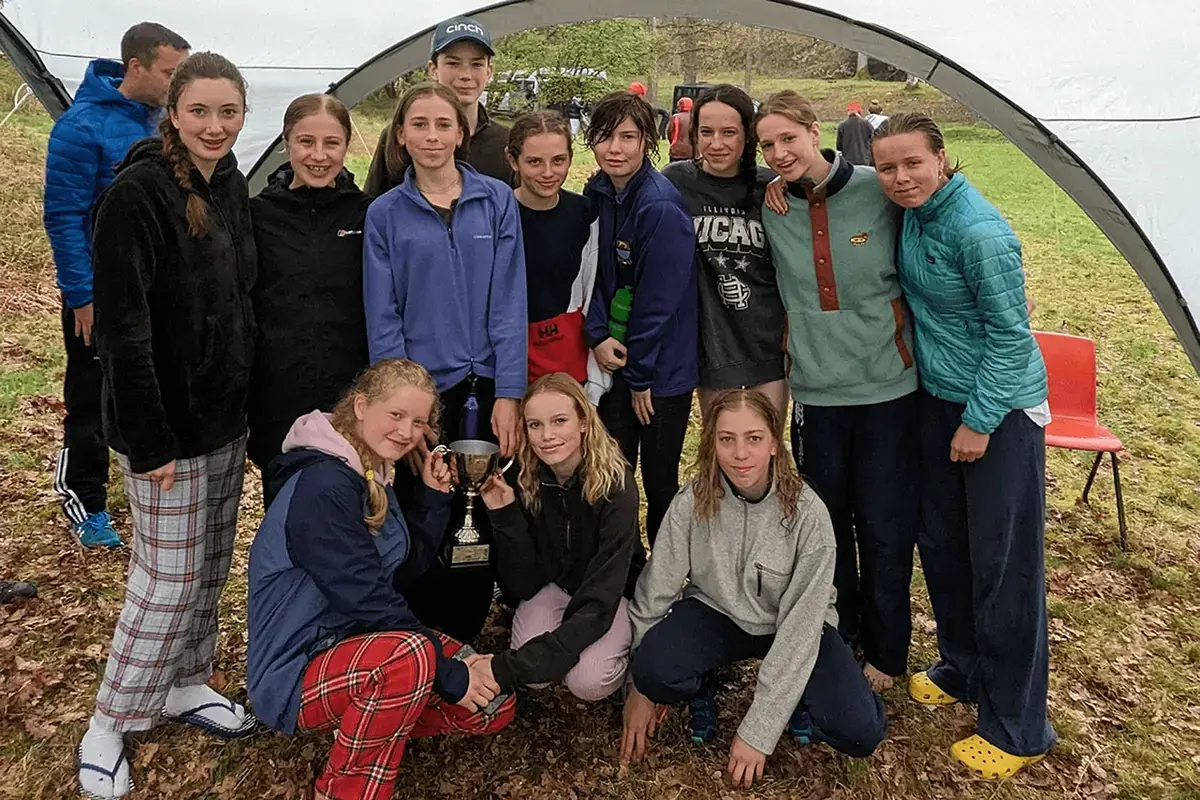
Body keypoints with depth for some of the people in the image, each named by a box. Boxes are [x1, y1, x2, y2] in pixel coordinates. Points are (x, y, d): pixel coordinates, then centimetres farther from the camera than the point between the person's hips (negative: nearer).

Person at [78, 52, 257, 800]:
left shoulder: (232, 185, 6)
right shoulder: (138, 193, -18)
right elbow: (123, 328, -20)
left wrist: (253, 404, 11)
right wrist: (148, 440, -20)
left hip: (227, 413, 7)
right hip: (168, 421, -7)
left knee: (212, 565, 17)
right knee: (170, 577, 1)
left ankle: (187, 685, 36)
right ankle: (109, 724, 21)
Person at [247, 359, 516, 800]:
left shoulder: (373, 475, 6)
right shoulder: (323, 484, -23)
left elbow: (405, 572, 7)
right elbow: (366, 599, -26)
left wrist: (433, 497, -2)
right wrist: (447, 672, -21)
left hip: (361, 648, 8)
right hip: (298, 673, -8)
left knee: (495, 703, -2)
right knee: (411, 655, -38)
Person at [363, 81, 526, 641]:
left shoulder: (496, 201, 3)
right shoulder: (385, 214, 4)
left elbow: (508, 302, -2)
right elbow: (382, 318, 1)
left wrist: (508, 394, -9)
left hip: (487, 389, 1)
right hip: (422, 389, 0)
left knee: (483, 520, 7)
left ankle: (466, 641, 25)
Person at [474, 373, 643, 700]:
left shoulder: (615, 485, -28)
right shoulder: (526, 480, -17)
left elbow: (598, 604, -32)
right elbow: (526, 585, -14)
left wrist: (510, 668, -39)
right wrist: (505, 516, -31)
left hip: (613, 593, -2)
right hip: (554, 586, 3)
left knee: (588, 681, -28)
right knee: (535, 673, -25)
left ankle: (623, 650, 4)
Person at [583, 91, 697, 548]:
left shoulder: (661, 207, -19)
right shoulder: (597, 194, 3)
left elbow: (660, 299, -18)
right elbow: (595, 274, 8)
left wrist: (640, 374, -11)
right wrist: (598, 335, -8)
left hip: (661, 370, -6)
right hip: (615, 358, 6)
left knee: (660, 484, 7)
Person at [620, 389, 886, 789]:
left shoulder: (807, 513, -25)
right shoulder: (693, 502, -20)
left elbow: (800, 626, -23)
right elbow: (654, 592, -10)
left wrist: (758, 732, -24)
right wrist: (641, 690, -5)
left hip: (790, 626, 0)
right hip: (717, 612, 1)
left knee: (861, 733, -22)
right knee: (654, 669, -30)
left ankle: (795, 696, 11)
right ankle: (704, 685, 6)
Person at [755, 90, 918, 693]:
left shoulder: (880, 191, -9)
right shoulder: (771, 206, -2)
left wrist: (908, 343, 0)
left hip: (887, 389, -2)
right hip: (816, 391, 3)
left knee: (884, 528, 6)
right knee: (826, 524, 14)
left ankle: (885, 654, 27)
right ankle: (835, 639, 35)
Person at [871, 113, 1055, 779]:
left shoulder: (980, 232, -24)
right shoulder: (911, 211, 0)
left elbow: (1010, 334, -19)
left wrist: (980, 421, -16)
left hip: (1002, 408, -8)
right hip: (937, 398, 8)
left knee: (1004, 565, -1)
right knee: (940, 543, 17)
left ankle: (1016, 730, 14)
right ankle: (962, 669, 38)